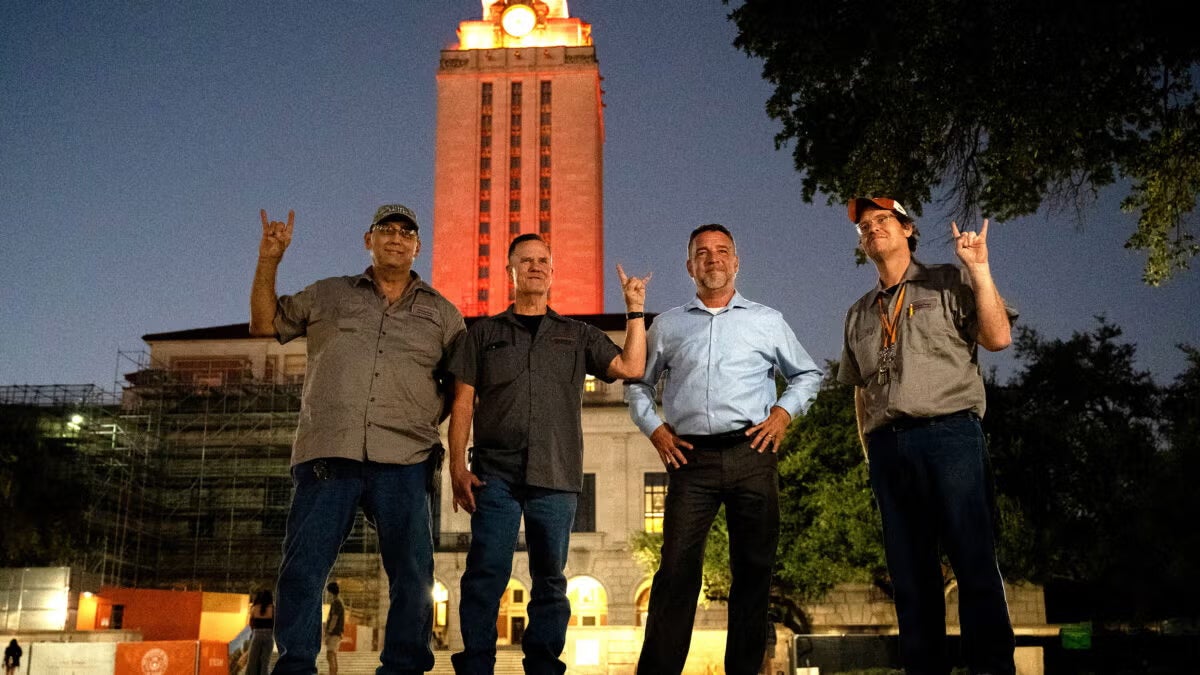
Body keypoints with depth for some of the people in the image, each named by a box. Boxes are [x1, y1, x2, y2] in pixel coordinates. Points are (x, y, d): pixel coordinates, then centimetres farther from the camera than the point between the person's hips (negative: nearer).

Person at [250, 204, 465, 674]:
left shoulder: (441, 313, 17)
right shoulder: (329, 295, 18)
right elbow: (265, 324, 21)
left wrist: (428, 421, 2)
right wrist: (269, 260, 11)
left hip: (403, 463, 0)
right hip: (327, 457, 0)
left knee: (413, 575, 0)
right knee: (302, 570, -2)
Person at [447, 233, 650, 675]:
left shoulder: (578, 336, 17)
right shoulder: (484, 333, 14)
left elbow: (631, 367, 5)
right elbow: (463, 404, 8)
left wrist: (635, 311, 2)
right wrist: (458, 468, -3)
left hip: (556, 477, 1)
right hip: (496, 473, -1)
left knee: (550, 581, 4)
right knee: (486, 573, -8)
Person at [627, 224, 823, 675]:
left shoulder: (768, 321, 13)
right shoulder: (667, 325, 14)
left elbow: (807, 375, 19)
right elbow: (638, 384, 20)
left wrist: (783, 412, 3)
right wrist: (654, 427, 5)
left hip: (752, 456, 1)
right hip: (691, 458, 0)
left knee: (753, 569, 3)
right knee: (677, 568, -6)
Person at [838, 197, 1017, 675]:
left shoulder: (948, 283, 11)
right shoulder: (860, 313, 23)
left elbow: (998, 337, -3)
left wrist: (979, 271, -8)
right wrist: (869, 452, 13)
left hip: (948, 433, -4)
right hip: (887, 446, 4)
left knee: (973, 560, -9)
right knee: (909, 572, 4)